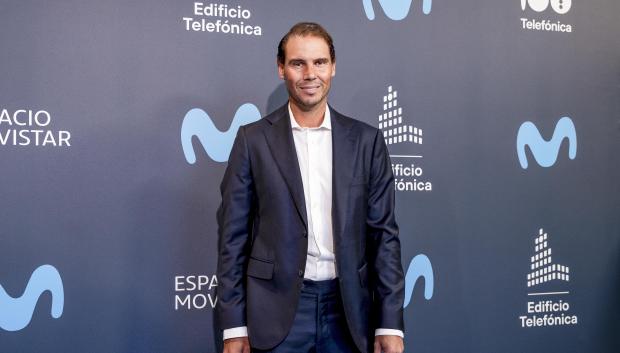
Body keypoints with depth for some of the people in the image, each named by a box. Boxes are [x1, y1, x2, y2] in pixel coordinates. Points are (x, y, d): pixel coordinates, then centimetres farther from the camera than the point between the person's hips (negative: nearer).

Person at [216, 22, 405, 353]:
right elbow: (233, 235, 0)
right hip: (277, 309, -1)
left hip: (347, 309, 2)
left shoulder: (365, 140, 3)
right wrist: (233, 326, -4)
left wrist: (390, 323, -1)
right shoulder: (253, 139, 0)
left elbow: (383, 233, 3)